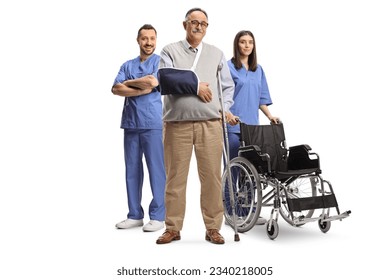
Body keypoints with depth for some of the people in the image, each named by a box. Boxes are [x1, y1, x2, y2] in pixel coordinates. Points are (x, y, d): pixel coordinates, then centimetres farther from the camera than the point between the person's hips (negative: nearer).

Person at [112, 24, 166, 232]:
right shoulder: (127, 65, 17)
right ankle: (135, 215, 15)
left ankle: (158, 216, 3)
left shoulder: (161, 61, 5)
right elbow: (116, 89, 2)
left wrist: (128, 83, 0)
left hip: (153, 124, -5)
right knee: (132, 170, 7)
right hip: (131, 123, 5)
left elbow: (153, 83, -13)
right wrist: (140, 89, -10)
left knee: (157, 170, -3)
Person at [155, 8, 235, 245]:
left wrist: (225, 107, 3)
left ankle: (213, 228, 10)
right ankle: (173, 228, 13)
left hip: (210, 123, 2)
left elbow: (228, 86, 19)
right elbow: (165, 78, -7)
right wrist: (195, 86, -8)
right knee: (175, 176, 3)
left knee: (212, 176, 0)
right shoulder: (170, 51, 9)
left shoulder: (217, 53, 17)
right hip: (177, 123, -1)